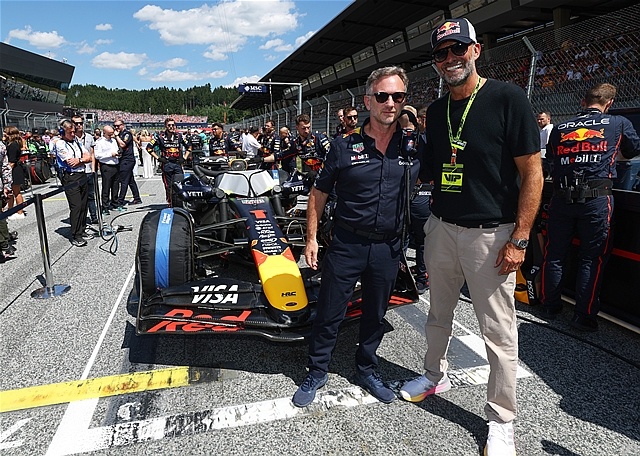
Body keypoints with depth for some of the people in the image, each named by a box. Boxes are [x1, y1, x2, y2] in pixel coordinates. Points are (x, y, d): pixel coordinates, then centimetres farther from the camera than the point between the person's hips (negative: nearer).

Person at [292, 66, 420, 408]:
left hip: (388, 248, 2)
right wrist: (311, 238, -2)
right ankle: (317, 372, 31)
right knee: (329, 313, 9)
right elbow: (319, 193, 1)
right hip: (346, 245, -2)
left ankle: (366, 370, 41)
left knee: (375, 315, 18)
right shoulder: (344, 146, -5)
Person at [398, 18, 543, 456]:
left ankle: (501, 421, 24)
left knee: (499, 332, 5)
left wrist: (519, 240, -15)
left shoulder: (507, 98, -10)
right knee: (439, 314, 21)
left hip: (491, 234, -5)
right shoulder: (436, 110, 8)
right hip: (441, 227, 6)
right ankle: (435, 376, 44)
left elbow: (532, 173, -12)